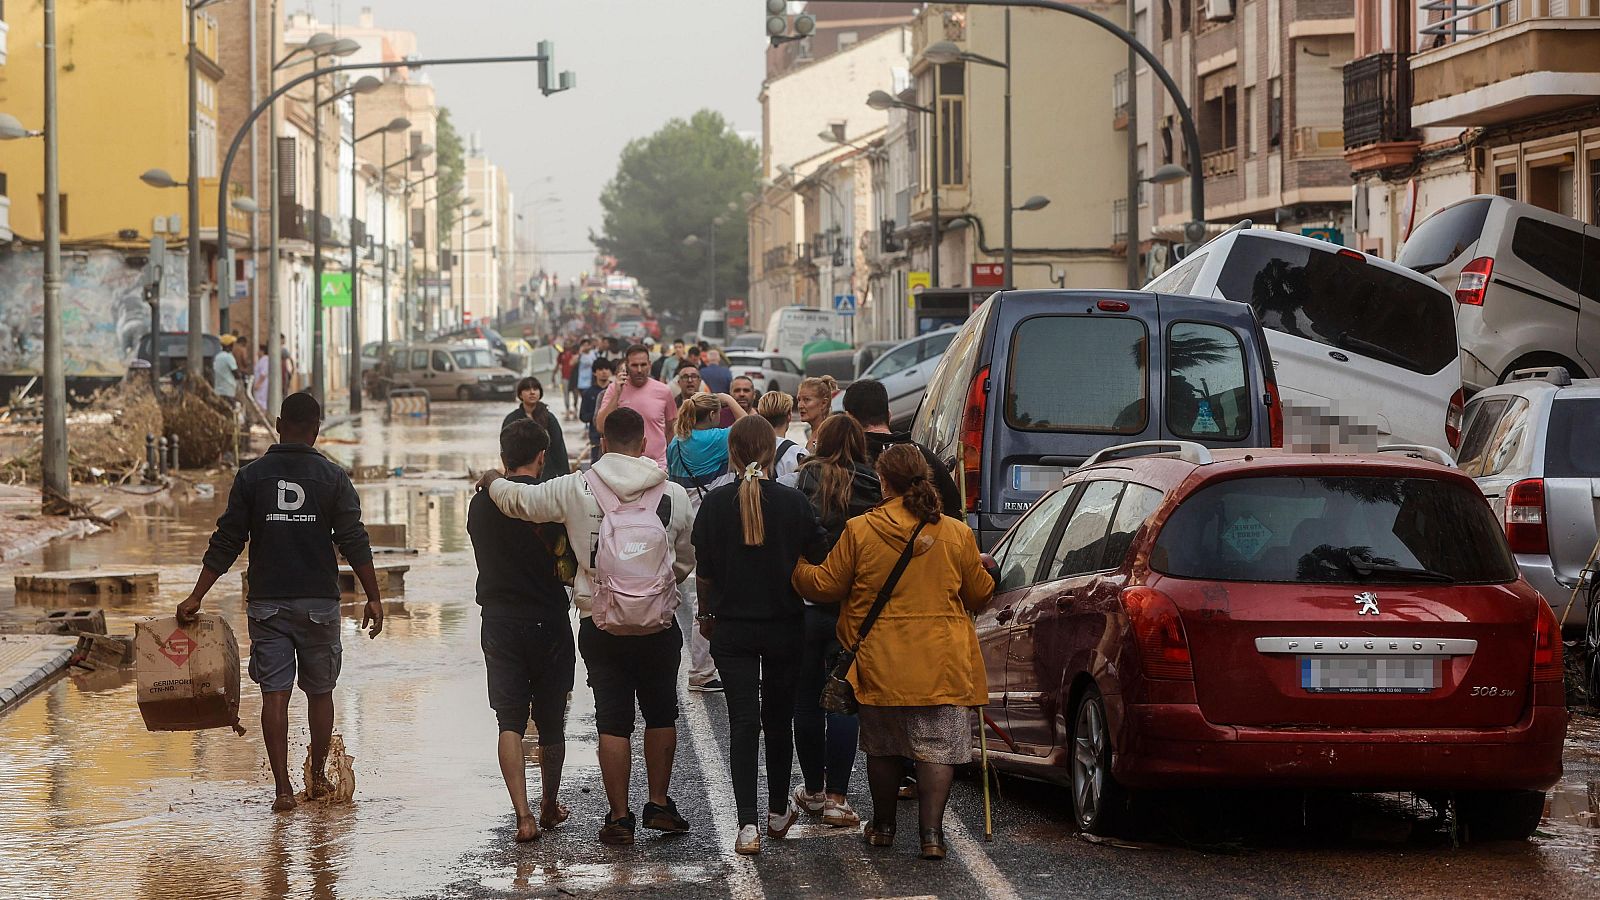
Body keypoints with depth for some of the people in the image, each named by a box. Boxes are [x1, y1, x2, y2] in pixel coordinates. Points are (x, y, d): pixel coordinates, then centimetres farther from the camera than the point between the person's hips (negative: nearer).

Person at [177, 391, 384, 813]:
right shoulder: (332, 477, -1)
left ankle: (282, 787, -5)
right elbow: (354, 542, -4)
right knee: (319, 690, 14)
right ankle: (318, 777, 23)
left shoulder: (251, 476, 1)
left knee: (274, 693, 0)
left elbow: (226, 543, -1)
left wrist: (196, 597, 4)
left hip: (267, 602, 0)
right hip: (318, 601, 0)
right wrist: (373, 598, 1)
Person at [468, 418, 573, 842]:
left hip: (498, 621, 2)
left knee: (510, 722, 0)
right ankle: (550, 807, 29)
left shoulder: (480, 504, 2)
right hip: (548, 619, -2)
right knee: (551, 723, 14)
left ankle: (522, 814, -15)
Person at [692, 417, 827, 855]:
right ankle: (778, 811, 29)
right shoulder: (794, 502, -8)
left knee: (743, 722, -1)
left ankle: (748, 824, -11)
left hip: (732, 627, -1)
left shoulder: (716, 503, -7)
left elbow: (703, 571, -2)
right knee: (779, 719, 17)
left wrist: (707, 614, 13)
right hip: (785, 627, 1)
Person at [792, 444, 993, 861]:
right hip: (941, 664, 0)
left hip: (880, 663, 0)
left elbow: (826, 585, 0)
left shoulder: (860, 530, -7)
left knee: (882, 748, 16)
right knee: (937, 748, 2)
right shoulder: (957, 534, -3)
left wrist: (798, 569, 21)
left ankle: (883, 826, 27)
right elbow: (980, 595, 7)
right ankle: (931, 833, -6)